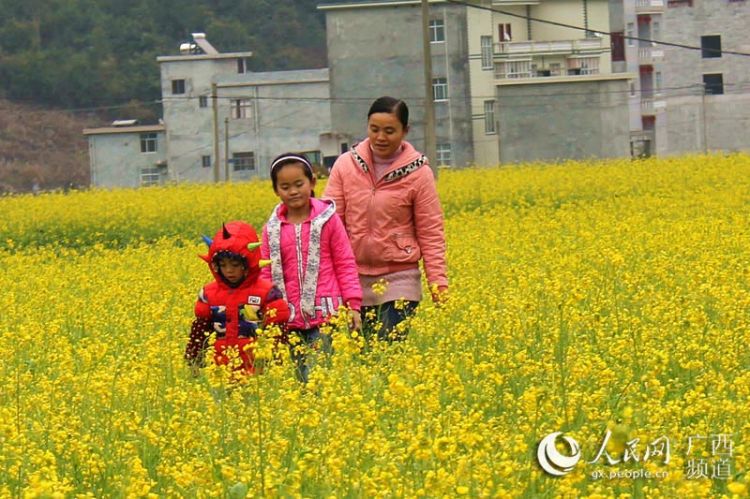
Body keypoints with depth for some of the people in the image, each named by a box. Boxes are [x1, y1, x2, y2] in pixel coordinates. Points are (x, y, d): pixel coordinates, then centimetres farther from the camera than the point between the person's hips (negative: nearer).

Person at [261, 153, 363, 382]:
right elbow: (266, 274, 12)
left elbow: (345, 264, 4)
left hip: (325, 315, -3)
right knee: (302, 379, 3)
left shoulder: (327, 219, 1)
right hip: (291, 319, 3)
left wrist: (353, 305, -2)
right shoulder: (272, 229, 8)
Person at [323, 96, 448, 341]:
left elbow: (431, 233, 0)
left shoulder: (418, 174, -3)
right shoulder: (346, 165, 2)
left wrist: (438, 281, -8)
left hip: (399, 282, -2)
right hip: (354, 280, 2)